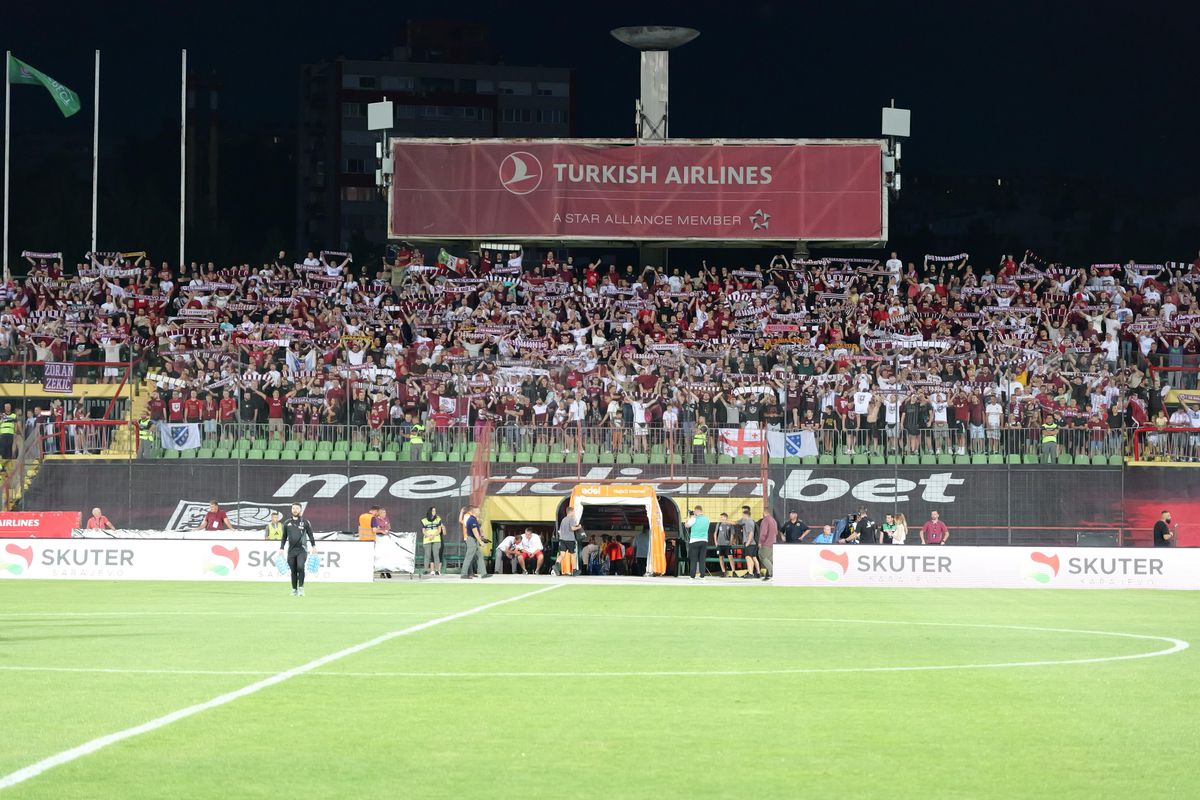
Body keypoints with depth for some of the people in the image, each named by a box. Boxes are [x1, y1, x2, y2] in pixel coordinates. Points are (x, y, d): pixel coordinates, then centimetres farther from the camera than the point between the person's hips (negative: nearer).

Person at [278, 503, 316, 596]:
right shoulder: (287, 523, 12)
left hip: (302, 550, -3)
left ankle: (301, 587, -11)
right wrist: (281, 548, 14)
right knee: (293, 571, 4)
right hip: (291, 550, 3)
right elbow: (284, 537, 20)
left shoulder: (304, 522, 6)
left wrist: (313, 545, 0)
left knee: (300, 567, -21)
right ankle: (294, 589, 14)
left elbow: (310, 535, 9)